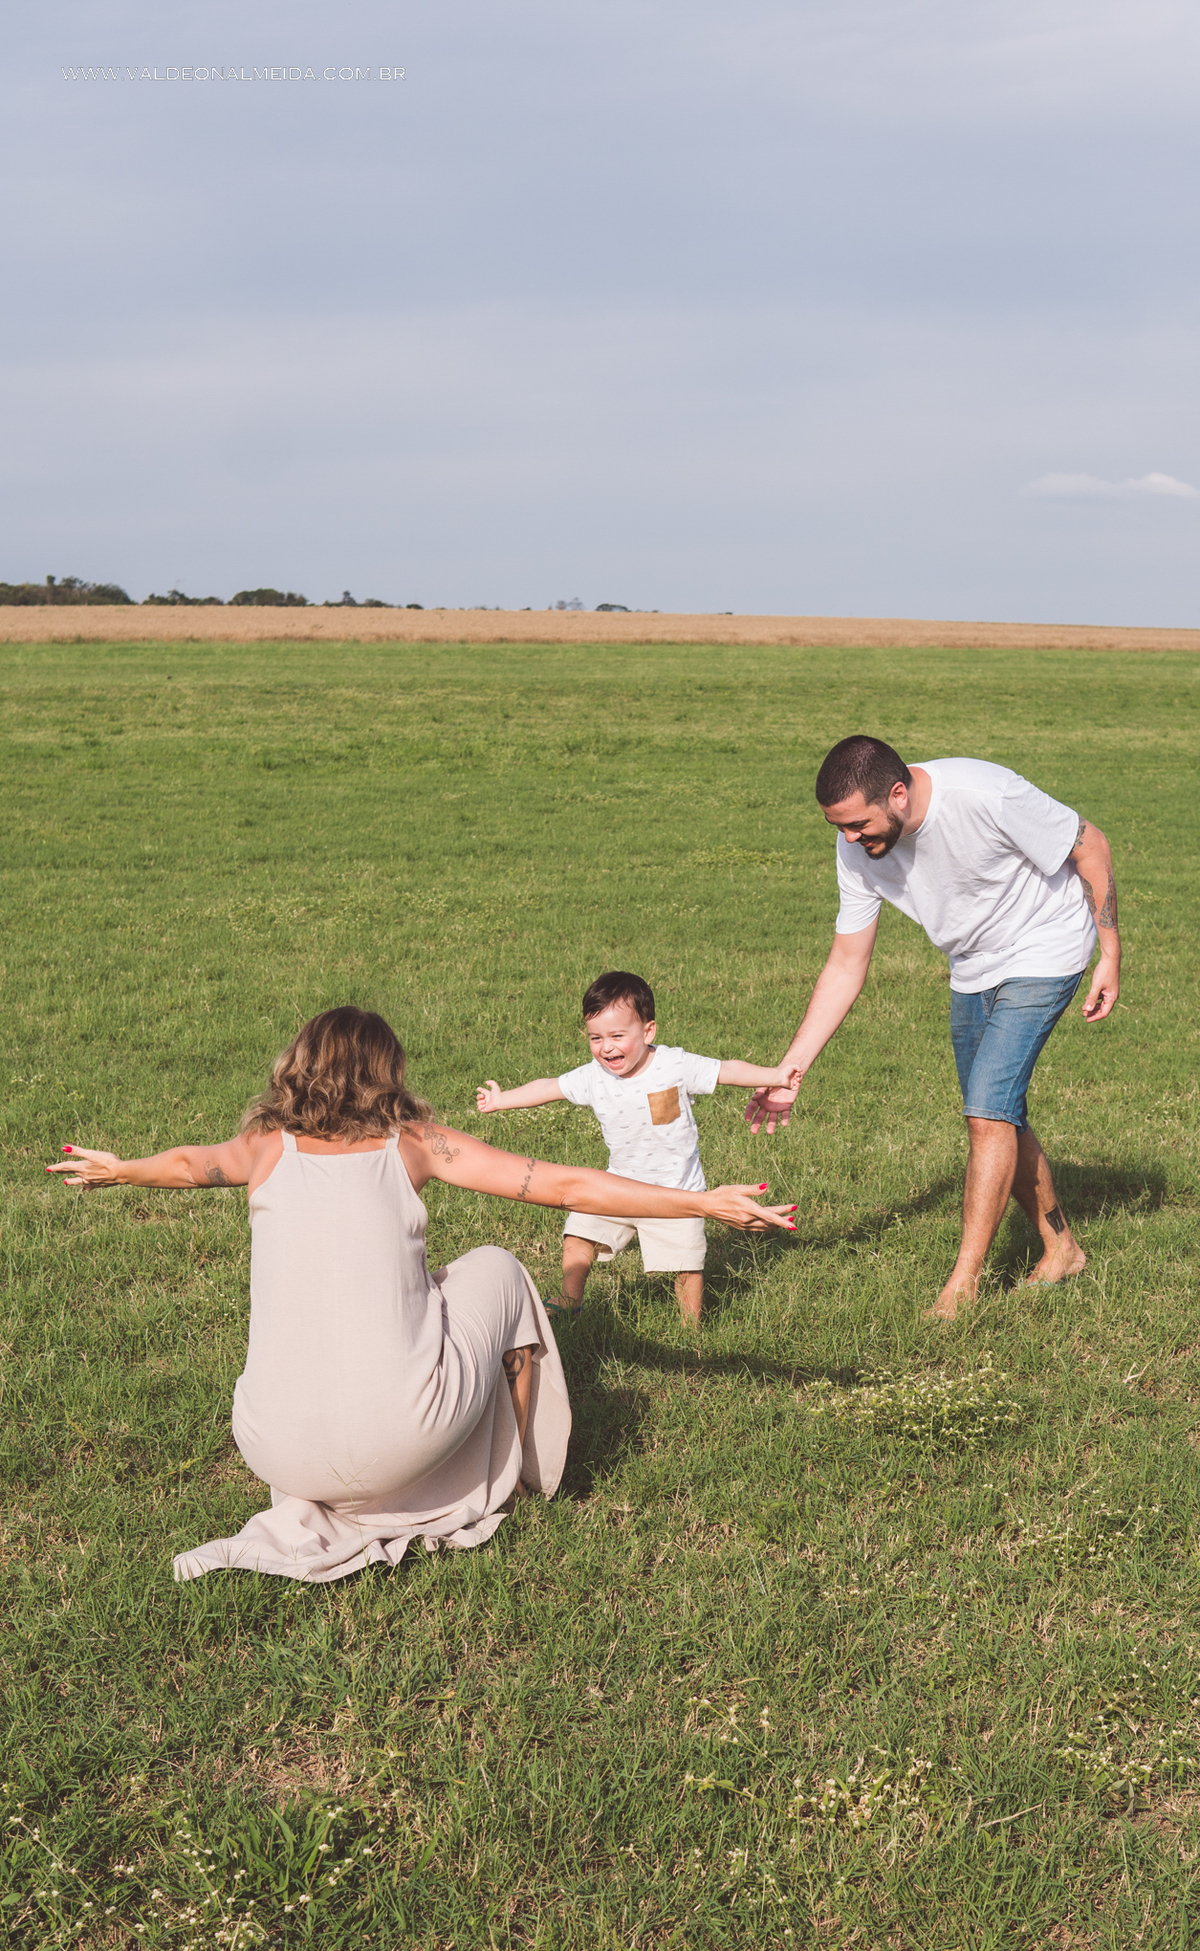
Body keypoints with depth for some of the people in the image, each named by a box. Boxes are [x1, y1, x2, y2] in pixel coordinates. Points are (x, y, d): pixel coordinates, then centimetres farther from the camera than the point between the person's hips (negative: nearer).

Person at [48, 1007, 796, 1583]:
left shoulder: (266, 1149, 10)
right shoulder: (413, 1145, 5)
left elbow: (188, 1162, 31)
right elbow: (566, 1186, 4)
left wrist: (118, 1169, 52)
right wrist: (705, 1202, 11)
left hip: (278, 1453, 3)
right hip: (399, 1442, -3)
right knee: (495, 1268, 23)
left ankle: (311, 1513, 24)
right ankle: (509, 1481, 35)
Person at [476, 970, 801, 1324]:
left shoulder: (675, 1066, -19)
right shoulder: (592, 1077, -8)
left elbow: (728, 1070, -17)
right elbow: (548, 1088, 5)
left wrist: (777, 1076, -28)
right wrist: (501, 1100, 13)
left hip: (676, 1188, -4)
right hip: (619, 1186, 4)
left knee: (687, 1264, -5)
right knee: (577, 1237, 2)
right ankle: (569, 1302, 25)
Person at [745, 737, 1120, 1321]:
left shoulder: (987, 796, -35)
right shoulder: (858, 847, -17)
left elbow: (1090, 846, -18)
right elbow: (845, 965, -9)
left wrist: (1110, 957, -14)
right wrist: (787, 1074, -15)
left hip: (1043, 953, -6)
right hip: (972, 971, 6)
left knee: (988, 1115, -16)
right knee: (997, 1120, 13)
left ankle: (961, 1290, -8)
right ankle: (1060, 1249, 34)